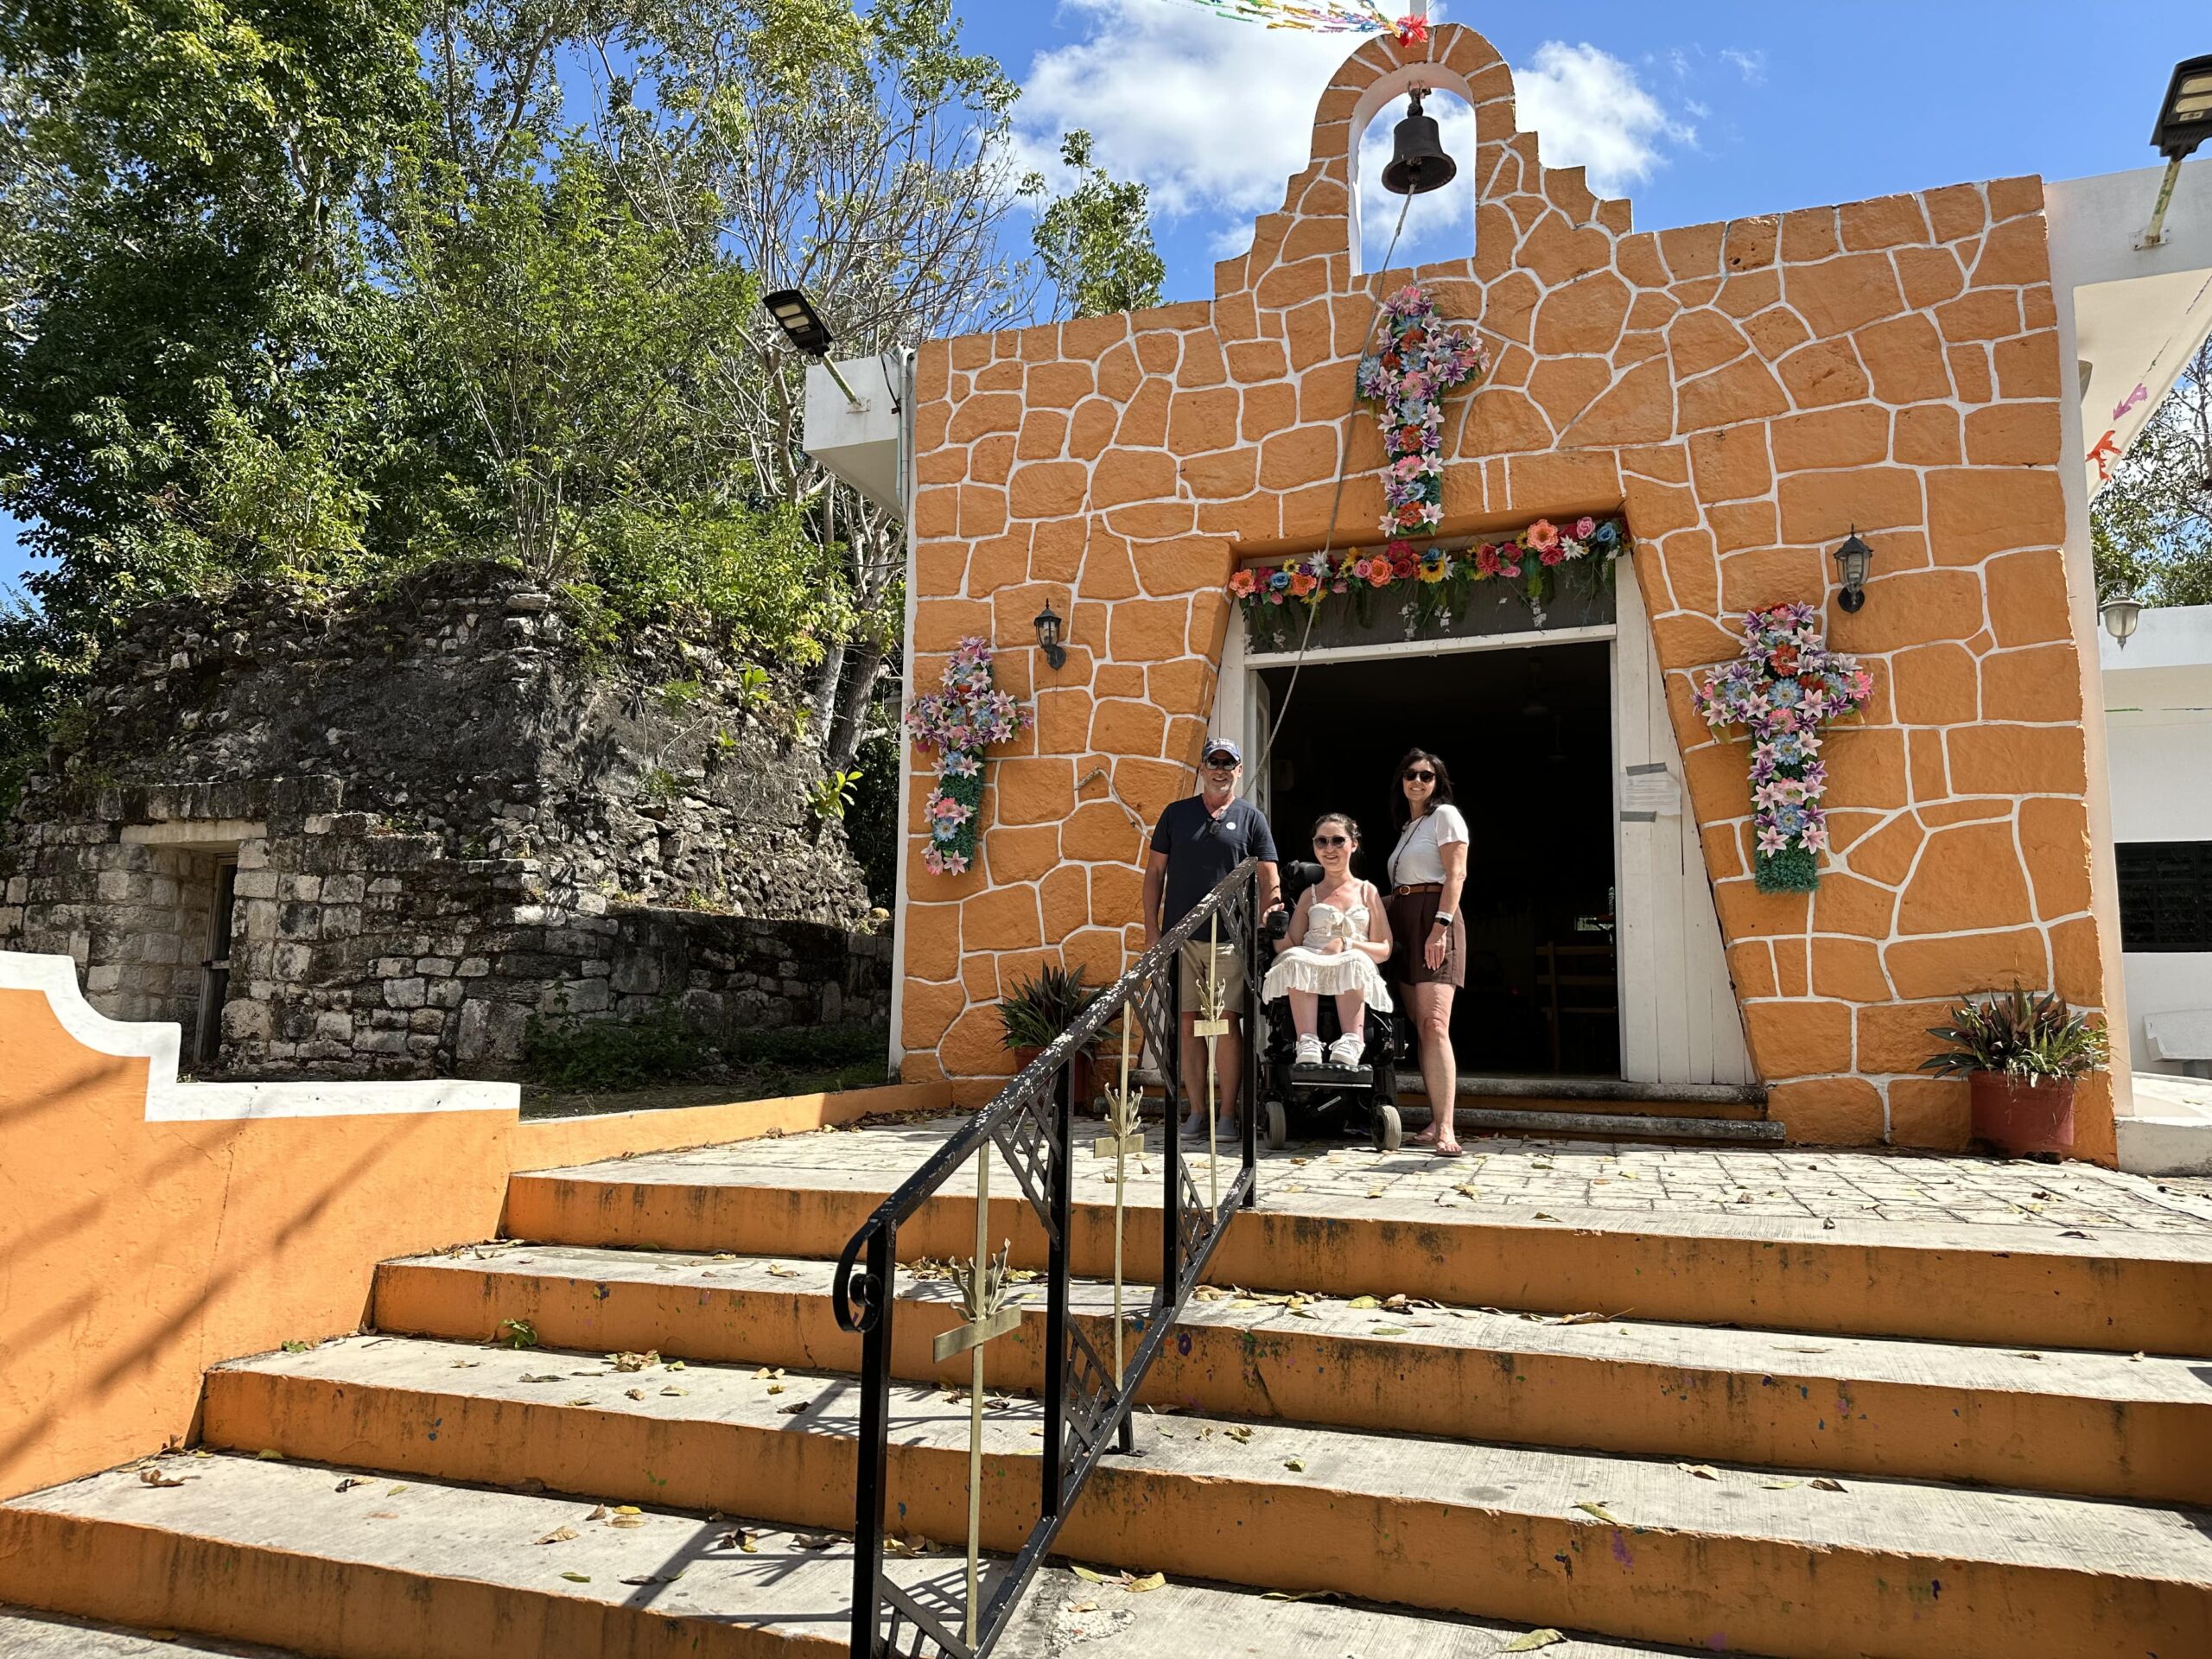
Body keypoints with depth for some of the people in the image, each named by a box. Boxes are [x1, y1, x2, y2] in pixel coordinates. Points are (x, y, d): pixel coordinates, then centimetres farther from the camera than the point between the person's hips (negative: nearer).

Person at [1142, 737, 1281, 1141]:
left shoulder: (1251, 818, 8)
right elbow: (1155, 871, 13)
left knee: (1227, 1022, -5)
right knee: (1189, 1022, 3)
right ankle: (1197, 1111, 10)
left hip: (1229, 937, -2)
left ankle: (1228, 1113, 3)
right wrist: (1151, 926, 4)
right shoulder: (1176, 813, 12)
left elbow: (1269, 880, 5)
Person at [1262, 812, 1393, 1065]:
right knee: (1295, 958, -33)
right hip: (1309, 983, 1)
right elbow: (1288, 947, 12)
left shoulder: (1367, 891, 17)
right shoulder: (1309, 895, 21)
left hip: (1356, 979, -1)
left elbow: (1384, 950, 8)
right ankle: (1307, 1044, -44)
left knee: (1353, 960, -36)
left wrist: (1346, 944, -10)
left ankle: (1350, 1044, -46)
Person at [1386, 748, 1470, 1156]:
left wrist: (1441, 925, -21)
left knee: (1434, 1025, -20)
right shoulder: (1409, 825, 25)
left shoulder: (1445, 814, 0)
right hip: (1404, 924, 9)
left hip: (1434, 921, -9)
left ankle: (1446, 1129, -26)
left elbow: (1455, 874, -11)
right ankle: (1436, 1120, 7)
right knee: (1419, 1027, 4)